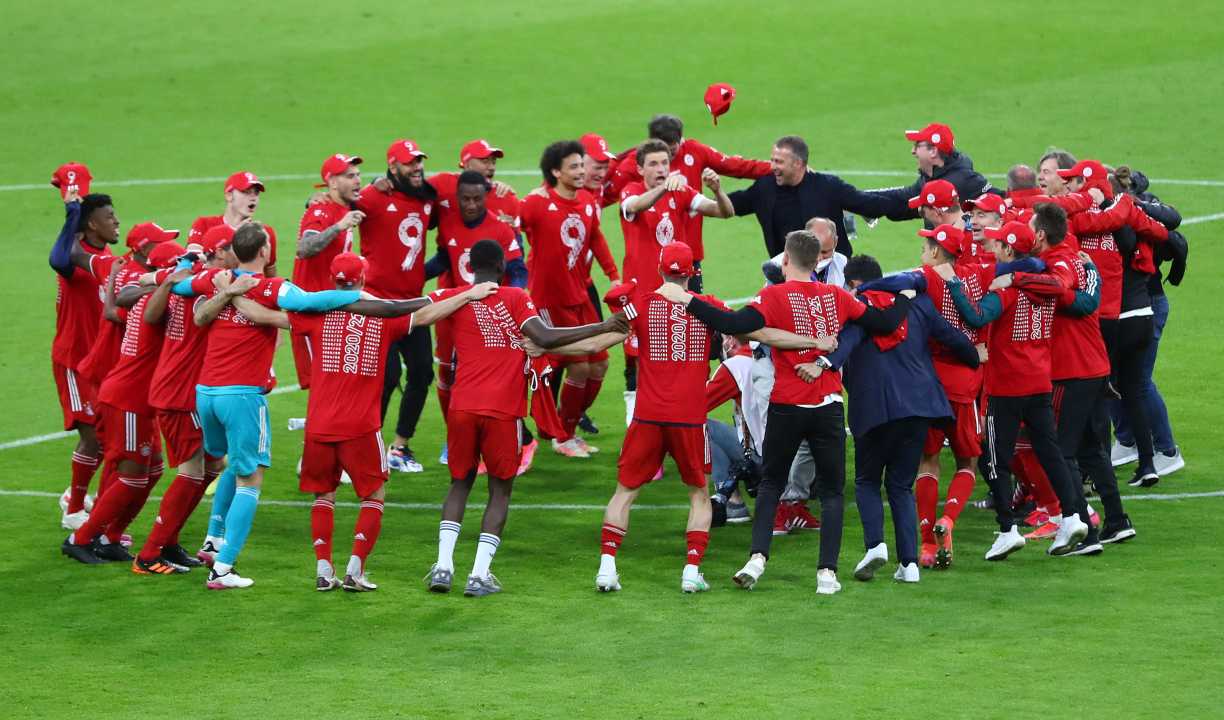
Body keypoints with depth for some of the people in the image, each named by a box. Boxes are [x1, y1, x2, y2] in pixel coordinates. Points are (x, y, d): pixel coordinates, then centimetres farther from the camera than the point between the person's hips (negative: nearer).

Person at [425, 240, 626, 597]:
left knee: (459, 484, 17)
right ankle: (480, 574, -2)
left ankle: (443, 566, 2)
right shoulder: (516, 298, -1)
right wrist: (604, 327, -9)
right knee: (500, 490, 9)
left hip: (462, 407, 3)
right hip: (503, 411, -3)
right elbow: (545, 338, -12)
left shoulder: (454, 298, 6)